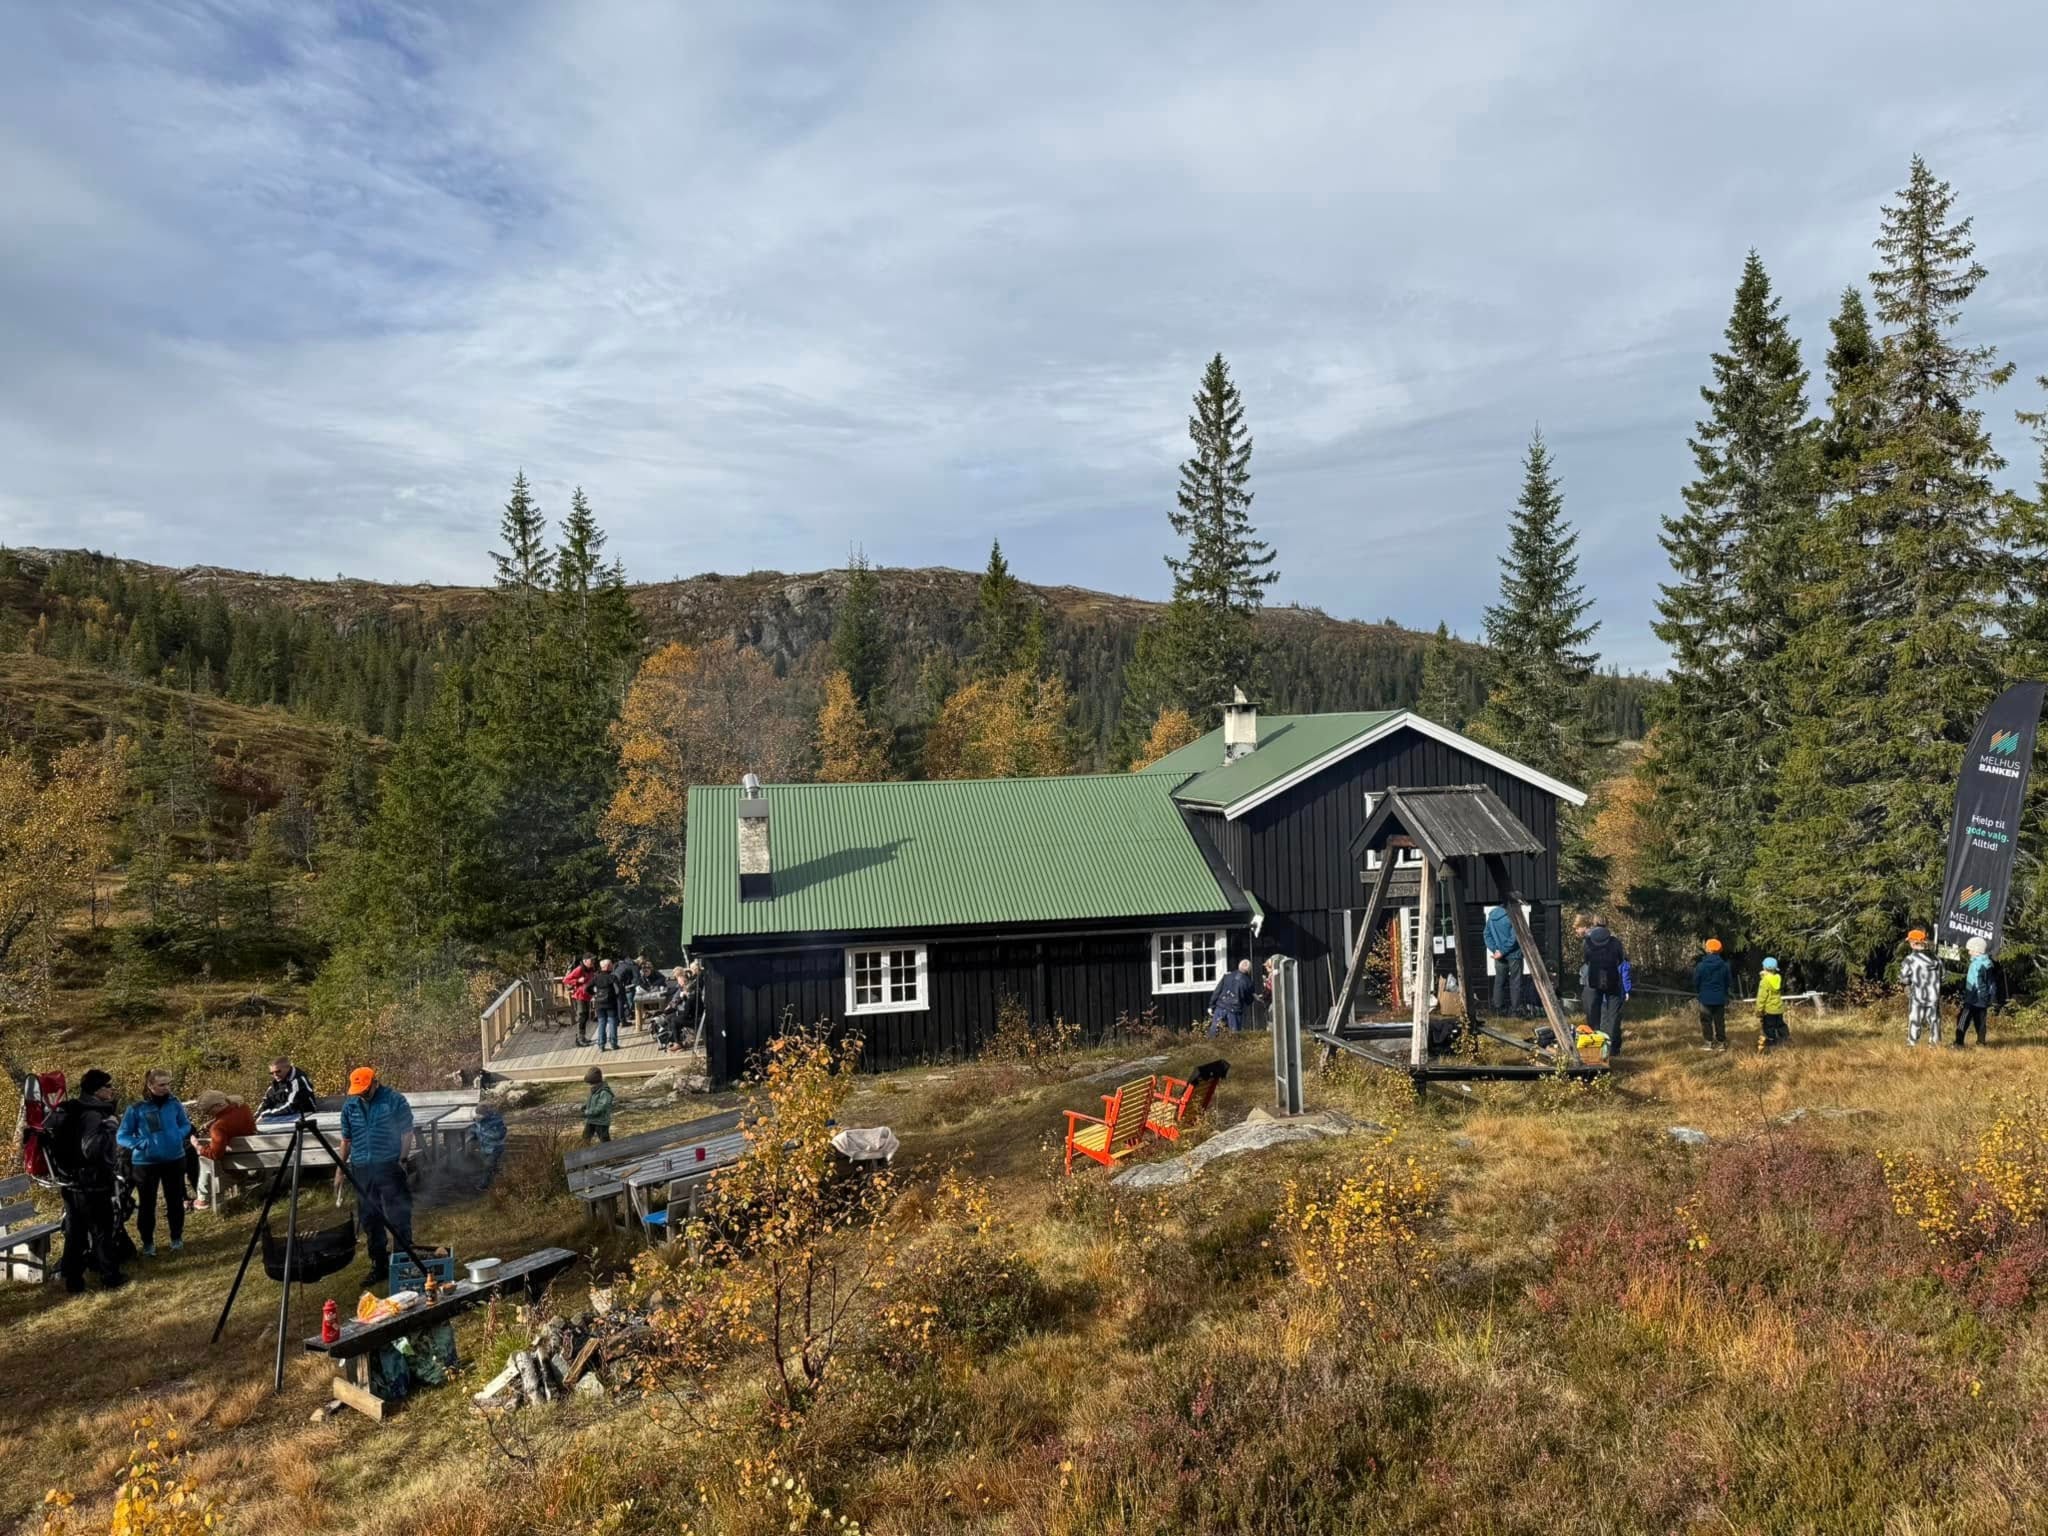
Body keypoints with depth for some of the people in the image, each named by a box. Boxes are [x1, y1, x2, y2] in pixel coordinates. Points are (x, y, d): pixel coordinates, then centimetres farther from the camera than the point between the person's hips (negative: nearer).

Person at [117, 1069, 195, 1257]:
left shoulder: (174, 1103, -4)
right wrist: (142, 1144, -20)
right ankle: (148, 1243, 24)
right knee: (147, 1203, 7)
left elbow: (186, 1125, 10)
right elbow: (122, 1136, -6)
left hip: (174, 1159, 2)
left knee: (175, 1201, 14)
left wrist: (178, 1137, -9)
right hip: (145, 1162, -2)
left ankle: (177, 1238, 31)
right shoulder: (136, 1108, -12)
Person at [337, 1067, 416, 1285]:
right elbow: (346, 1140, 16)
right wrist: (340, 1169, 14)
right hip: (361, 1170, 5)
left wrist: (402, 1160, -11)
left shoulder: (395, 1100, -5)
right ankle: (379, 1267, 20)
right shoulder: (350, 1106, 8)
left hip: (389, 1168, -5)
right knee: (370, 1222, 10)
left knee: (398, 1219, -4)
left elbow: (407, 1133, -3)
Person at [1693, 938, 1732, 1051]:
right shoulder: (1724, 965, -3)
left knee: (1706, 1021, 6)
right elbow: (1728, 981, 8)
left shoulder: (1701, 965, -14)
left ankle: (1710, 1043, 6)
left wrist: (1698, 992, 15)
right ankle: (1721, 1042, 12)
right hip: (1720, 998, 3)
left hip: (1706, 997, -3)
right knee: (1720, 1021, 9)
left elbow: (1695, 981, -5)